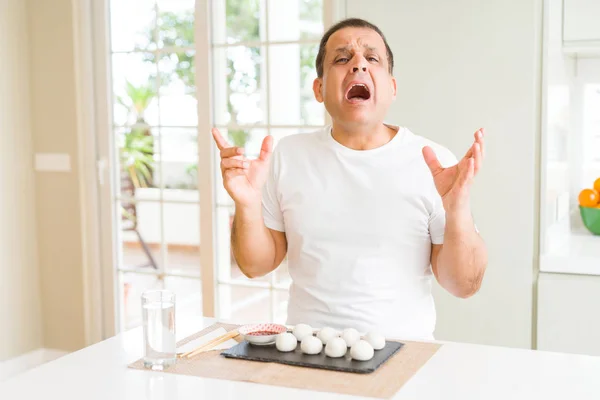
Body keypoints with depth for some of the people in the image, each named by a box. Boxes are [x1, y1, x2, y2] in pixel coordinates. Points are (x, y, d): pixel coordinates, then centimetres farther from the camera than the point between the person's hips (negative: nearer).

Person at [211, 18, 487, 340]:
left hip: (402, 351, -1)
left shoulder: (434, 163, -4)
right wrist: (248, 206, -11)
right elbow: (257, 265, 7)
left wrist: (457, 211, -19)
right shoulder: (287, 156, 3)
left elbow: (464, 286, -3)